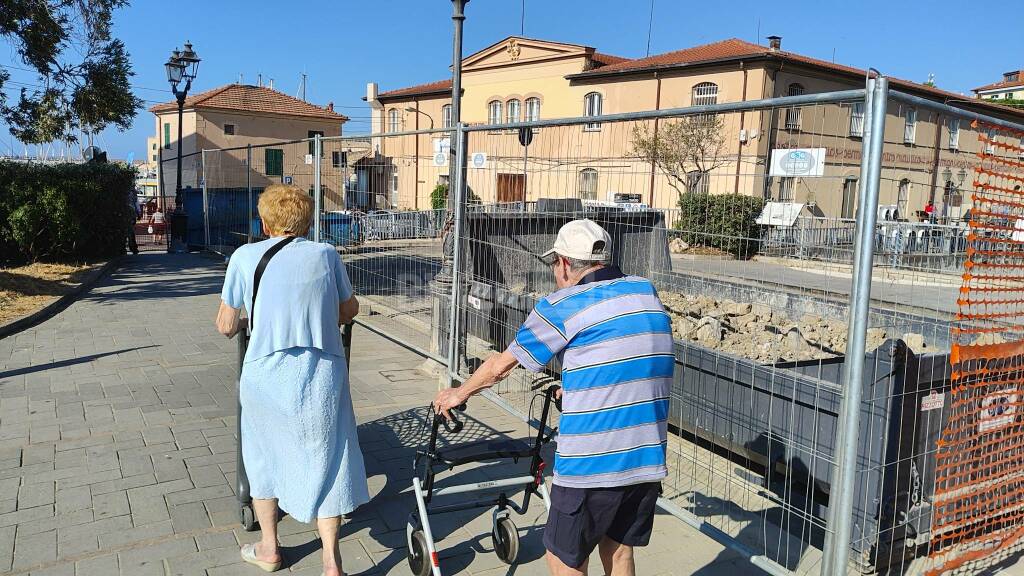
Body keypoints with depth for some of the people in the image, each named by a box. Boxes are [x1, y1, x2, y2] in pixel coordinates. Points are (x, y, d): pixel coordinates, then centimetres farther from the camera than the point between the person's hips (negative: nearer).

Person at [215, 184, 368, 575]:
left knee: (264, 456, 21)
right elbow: (350, 310, 14)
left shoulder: (245, 256, -1)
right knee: (325, 461, 13)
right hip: (323, 376, 0)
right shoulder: (326, 254, 2)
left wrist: (237, 328, 27)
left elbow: (225, 326, 4)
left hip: (266, 376, 0)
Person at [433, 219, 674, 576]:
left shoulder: (563, 306, -7)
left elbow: (500, 365, 4)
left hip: (592, 466, -6)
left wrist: (459, 393, 22)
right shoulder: (646, 291, 8)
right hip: (649, 461, 6)